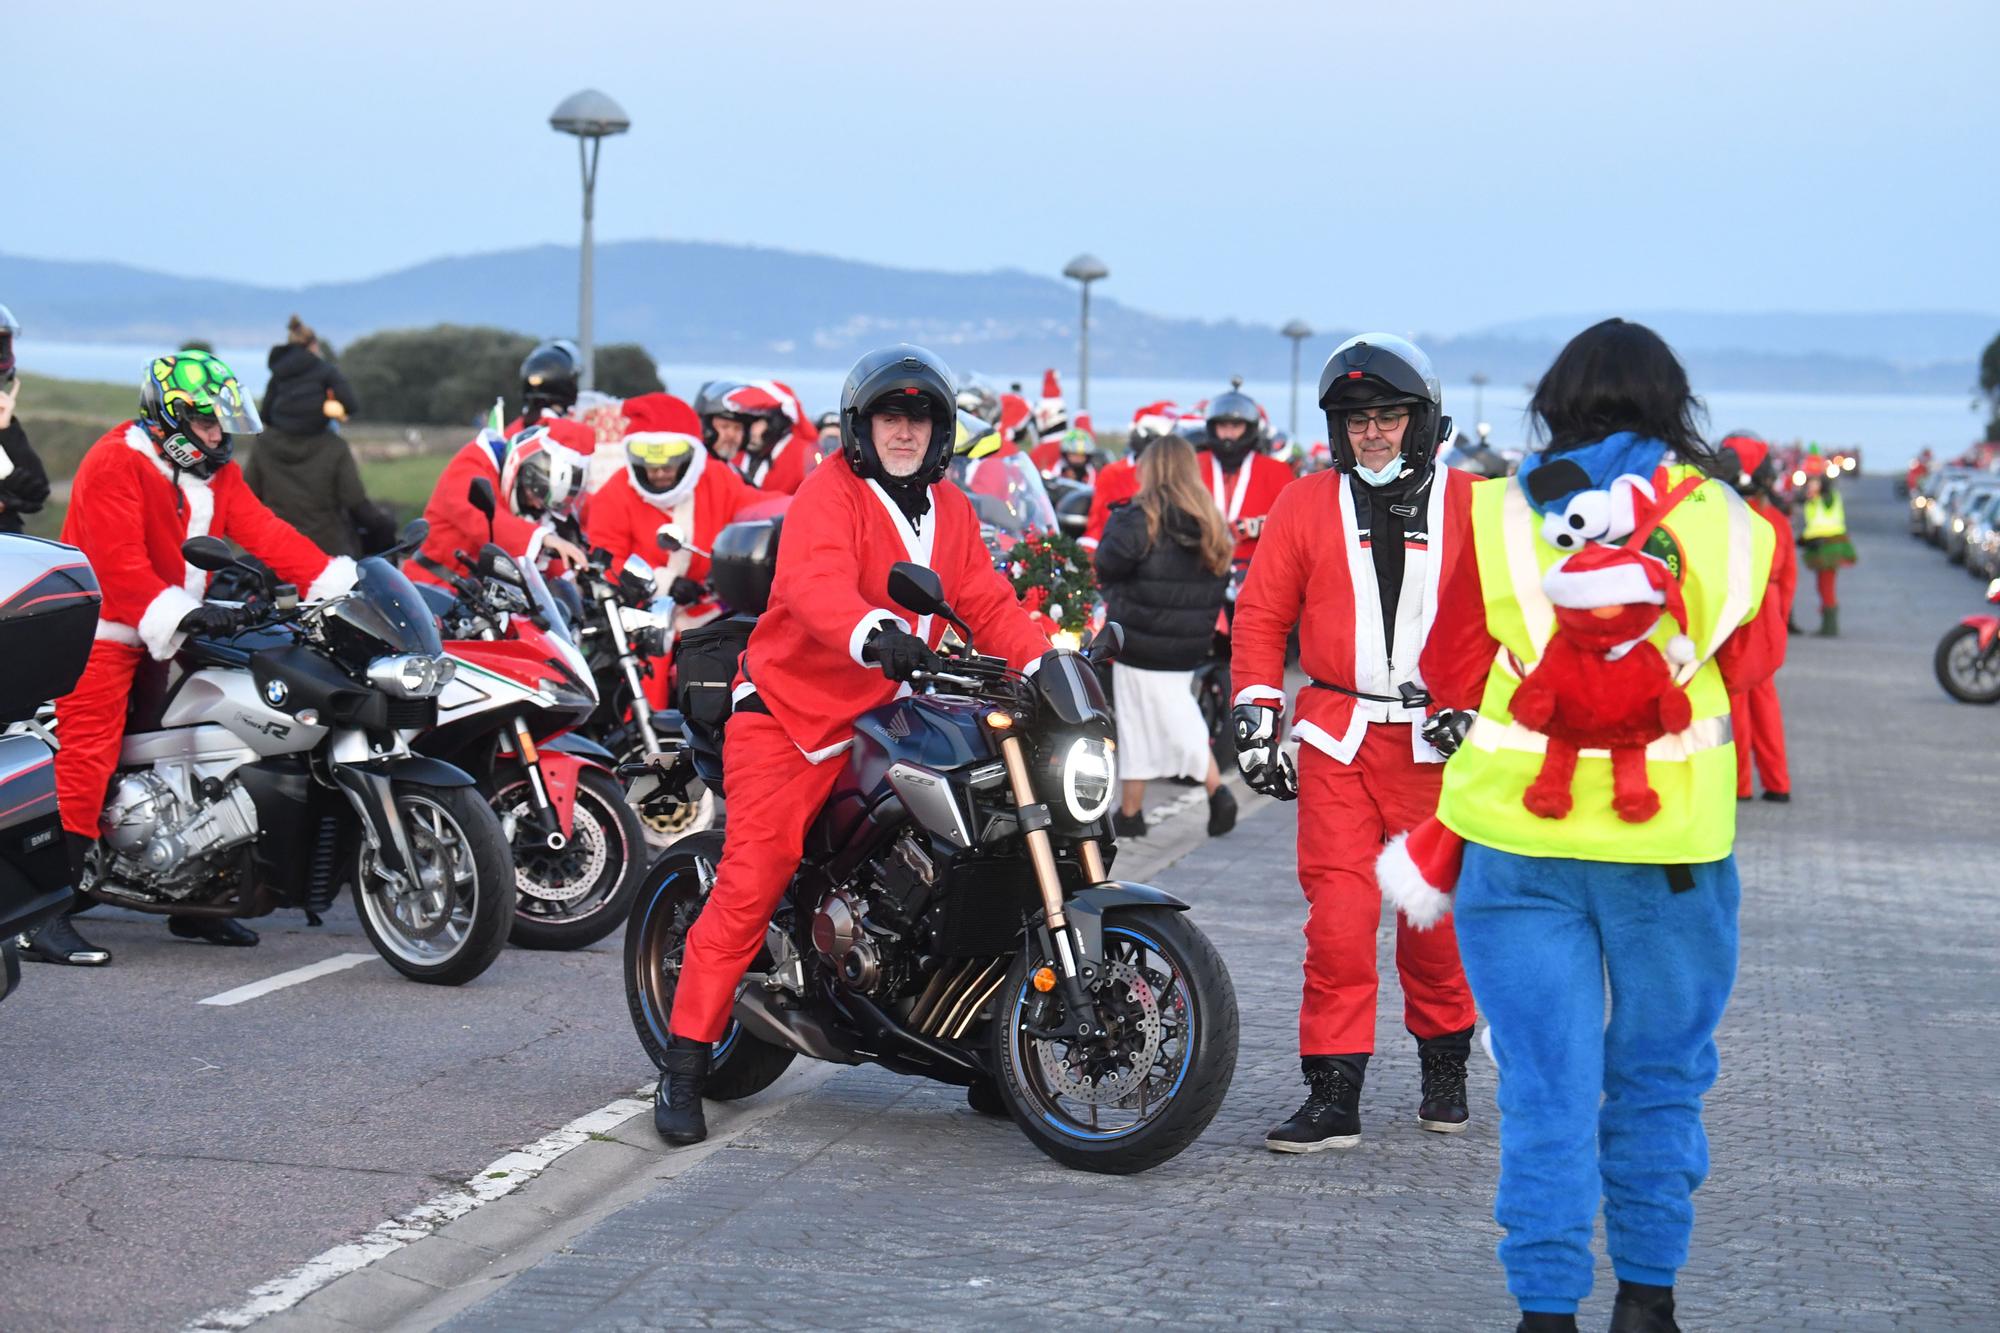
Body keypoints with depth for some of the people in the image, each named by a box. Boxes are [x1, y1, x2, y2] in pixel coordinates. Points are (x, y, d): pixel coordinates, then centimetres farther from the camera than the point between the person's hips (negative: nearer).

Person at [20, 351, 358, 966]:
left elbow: (263, 531, 2)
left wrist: (336, 580, -12)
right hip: (103, 633, -9)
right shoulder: (115, 463, -13)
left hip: (168, 640, 9)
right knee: (83, 765, -14)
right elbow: (117, 562, -23)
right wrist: (178, 612, -34)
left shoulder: (214, 472, 12)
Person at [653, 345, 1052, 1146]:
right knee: (749, 888, -13)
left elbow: (986, 603, 11)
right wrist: (873, 633, -49)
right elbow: (818, 584, -29)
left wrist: (1043, 661, -6)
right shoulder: (828, 496, -11)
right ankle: (683, 1071, -8)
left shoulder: (950, 512, 14)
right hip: (791, 712, -6)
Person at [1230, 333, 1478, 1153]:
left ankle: (1444, 1069, 26)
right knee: (1337, 911, -7)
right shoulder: (1306, 506, 8)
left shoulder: (1471, 506, 5)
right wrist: (1253, 713, 3)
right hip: (1337, 737, 0)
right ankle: (1334, 1093, -3)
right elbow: (1260, 612, 10)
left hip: (1441, 741, 0)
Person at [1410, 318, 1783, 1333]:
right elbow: (1756, 658, 11)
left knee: (1546, 1086, 4)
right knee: (1659, 1079, 15)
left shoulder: (1496, 516, -2)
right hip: (1672, 844, 1)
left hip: (1520, 846, 0)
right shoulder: (1721, 521, -1)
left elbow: (1450, 676, 3)